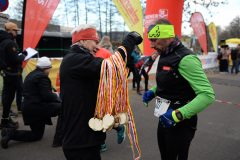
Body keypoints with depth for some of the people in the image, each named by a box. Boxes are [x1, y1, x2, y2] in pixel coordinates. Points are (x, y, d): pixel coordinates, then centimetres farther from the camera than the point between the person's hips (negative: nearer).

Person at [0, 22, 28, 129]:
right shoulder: (10, 42, -17)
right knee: (9, 96, -2)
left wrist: (20, 56, 9)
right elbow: (15, 60, -20)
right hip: (11, 73, -10)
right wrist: (23, 55, -3)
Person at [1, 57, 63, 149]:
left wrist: (51, 92, 14)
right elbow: (47, 96, -21)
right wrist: (55, 95, 0)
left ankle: (10, 133, 7)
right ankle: (59, 139, -12)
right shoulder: (42, 76, -14)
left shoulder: (31, 75, 17)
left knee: (37, 135, 22)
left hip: (28, 108, 10)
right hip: (37, 107, -10)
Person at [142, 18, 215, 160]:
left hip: (180, 124, -9)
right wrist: (152, 92, 5)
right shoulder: (165, 56, 8)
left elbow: (207, 94, -27)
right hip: (165, 119, 9)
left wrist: (178, 115, -32)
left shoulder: (185, 59, -22)